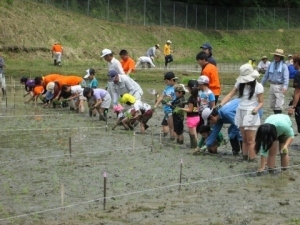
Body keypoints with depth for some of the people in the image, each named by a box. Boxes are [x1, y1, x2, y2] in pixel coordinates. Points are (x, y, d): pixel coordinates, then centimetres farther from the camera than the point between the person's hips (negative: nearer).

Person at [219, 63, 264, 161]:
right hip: (240, 113, 5)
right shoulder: (240, 84, 4)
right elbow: (230, 95, 1)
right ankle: (244, 158, 18)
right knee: (244, 139, 12)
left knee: (250, 140, -3)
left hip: (250, 114, -5)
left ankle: (251, 161, 0)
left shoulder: (258, 86, -10)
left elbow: (261, 102, -7)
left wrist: (256, 109, -28)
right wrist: (221, 104, -12)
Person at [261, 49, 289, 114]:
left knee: (278, 105, -10)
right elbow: (266, 76, 16)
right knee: (272, 104, 12)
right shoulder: (271, 65, 9)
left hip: (280, 87, -6)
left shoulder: (284, 66, -8)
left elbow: (286, 77, -17)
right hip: (272, 86, 6)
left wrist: (285, 87, -31)